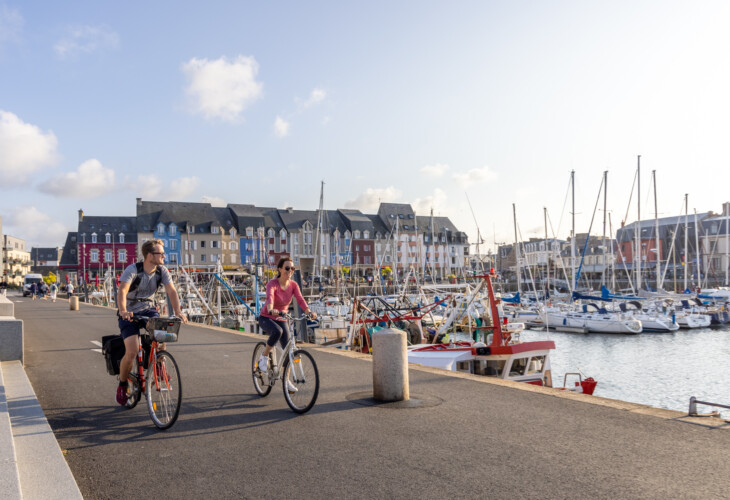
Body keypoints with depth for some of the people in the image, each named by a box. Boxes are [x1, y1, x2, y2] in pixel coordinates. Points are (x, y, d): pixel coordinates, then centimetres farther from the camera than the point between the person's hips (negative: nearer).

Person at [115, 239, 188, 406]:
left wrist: (178, 312, -31)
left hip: (148, 310, 4)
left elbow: (171, 291, -15)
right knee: (132, 352, -18)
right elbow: (122, 291, -34)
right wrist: (123, 311, -52)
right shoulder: (132, 270, -21)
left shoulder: (162, 271, -7)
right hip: (129, 314, -4)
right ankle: (122, 384, 9)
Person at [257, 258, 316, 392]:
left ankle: (286, 381, 15)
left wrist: (309, 312, -40)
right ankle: (264, 357, -14)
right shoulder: (272, 284, -22)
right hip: (266, 318, -5)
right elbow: (270, 297, -41)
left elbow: (300, 299, -21)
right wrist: (271, 310, -63)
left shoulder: (293, 285, -7)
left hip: (281, 319, 5)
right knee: (277, 331, -38)